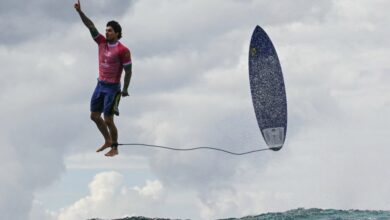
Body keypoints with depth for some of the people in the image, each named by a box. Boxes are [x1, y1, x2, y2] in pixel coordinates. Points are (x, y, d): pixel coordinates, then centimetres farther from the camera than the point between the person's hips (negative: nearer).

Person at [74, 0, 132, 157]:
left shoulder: (123, 51, -15)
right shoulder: (102, 42, 2)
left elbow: (128, 71, -11)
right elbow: (91, 26, -1)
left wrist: (125, 89, -11)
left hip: (112, 88, -7)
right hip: (100, 85, 7)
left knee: (108, 120, -5)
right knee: (94, 116, 12)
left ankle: (114, 148, 10)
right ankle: (108, 141, 29)